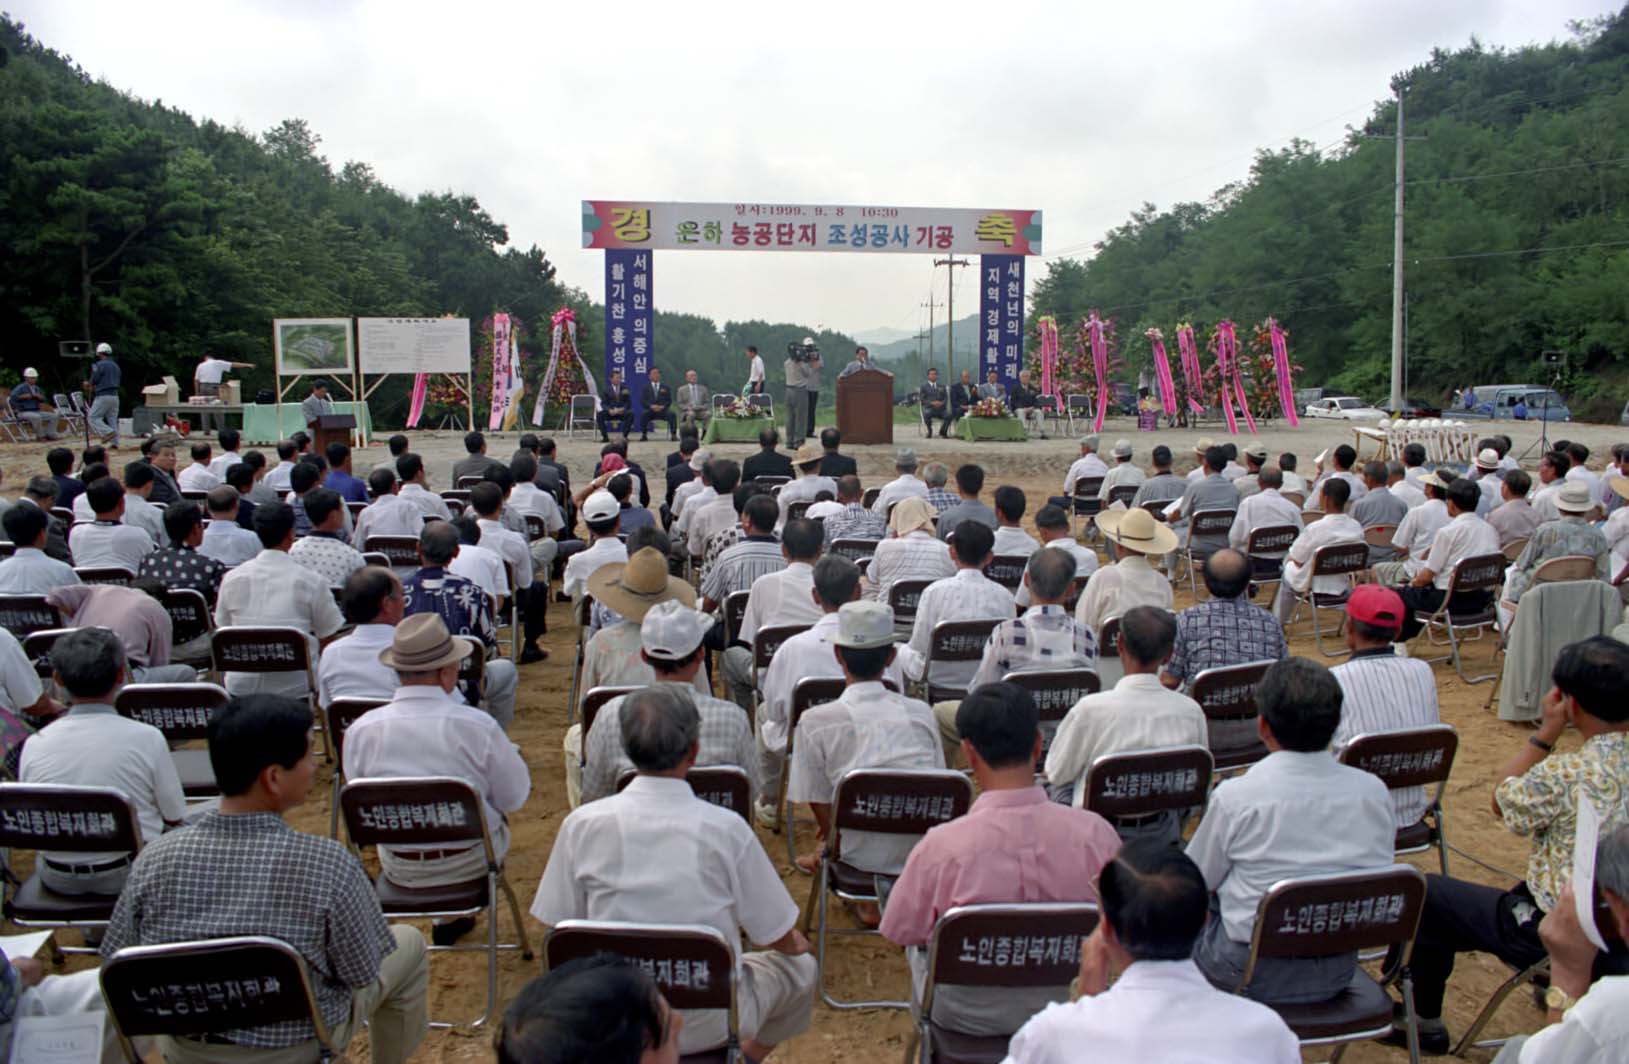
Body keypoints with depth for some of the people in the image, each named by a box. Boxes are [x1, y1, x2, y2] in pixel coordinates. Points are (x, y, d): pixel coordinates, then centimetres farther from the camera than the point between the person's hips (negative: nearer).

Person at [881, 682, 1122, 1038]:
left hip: (964, 1015, -2)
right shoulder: (1095, 833, -25)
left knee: (919, 947, 30)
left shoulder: (941, 846, -31)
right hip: (1063, 1007, 3)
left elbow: (900, 932, -14)